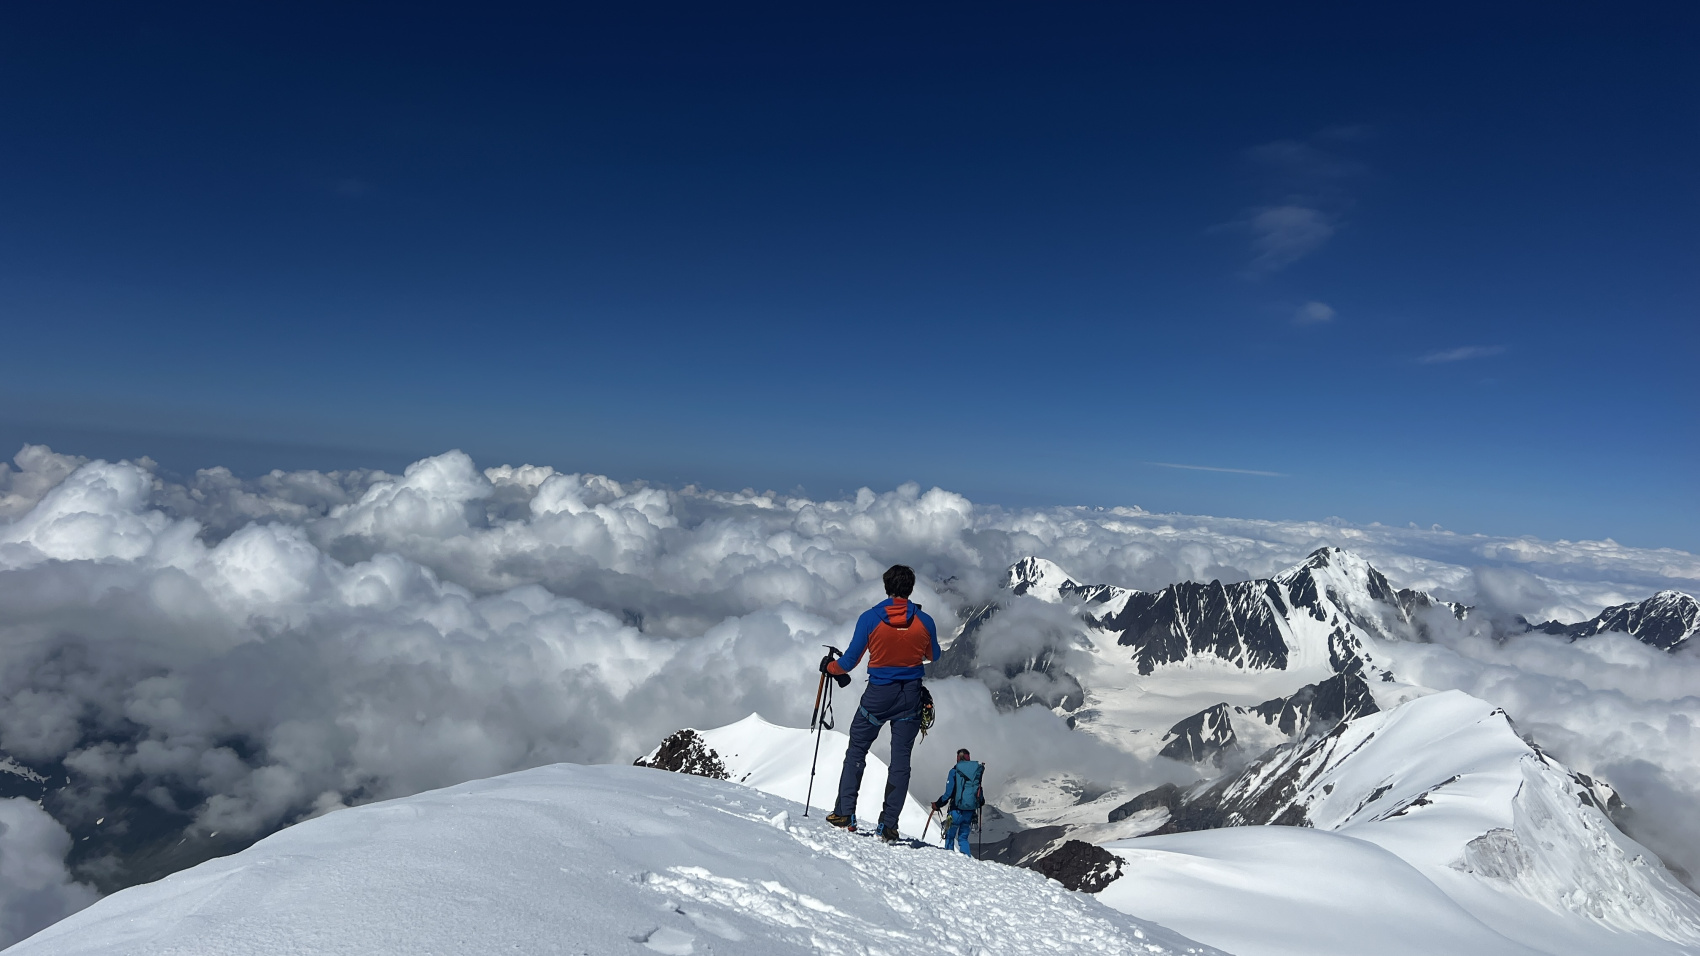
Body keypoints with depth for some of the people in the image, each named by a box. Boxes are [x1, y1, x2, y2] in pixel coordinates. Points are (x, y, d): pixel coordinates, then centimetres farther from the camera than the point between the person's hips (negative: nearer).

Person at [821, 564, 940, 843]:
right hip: (910, 697, 1)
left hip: (878, 695, -1)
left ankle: (844, 813, 11)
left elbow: (850, 660, -6)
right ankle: (888, 825, 5)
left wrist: (830, 667, 14)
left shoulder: (869, 618, -12)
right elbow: (933, 656, 11)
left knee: (856, 751, 13)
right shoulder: (924, 621, -7)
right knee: (901, 759, 6)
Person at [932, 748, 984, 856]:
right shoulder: (977, 770, 3)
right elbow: (980, 790, 11)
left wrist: (937, 805, 4)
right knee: (963, 838, 15)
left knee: (950, 836, 11)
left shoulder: (954, 771, -7)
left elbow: (948, 793, -9)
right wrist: (981, 802, 32)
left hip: (957, 809, -4)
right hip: (970, 811, 4)